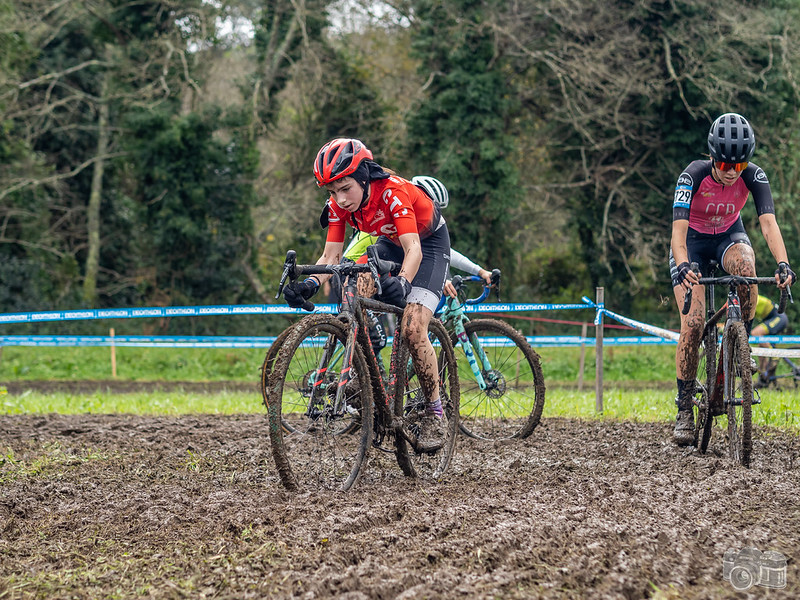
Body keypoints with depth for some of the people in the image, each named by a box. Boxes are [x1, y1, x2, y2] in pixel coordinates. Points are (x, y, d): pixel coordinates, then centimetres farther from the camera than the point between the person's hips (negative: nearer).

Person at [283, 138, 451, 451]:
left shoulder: (392, 191, -36)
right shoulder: (338, 205, -18)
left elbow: (413, 250, -42)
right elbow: (331, 256, -17)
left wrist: (403, 282, -62)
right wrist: (310, 284, -37)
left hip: (429, 243, -6)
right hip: (390, 243, 6)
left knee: (412, 330, -21)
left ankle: (434, 413, -6)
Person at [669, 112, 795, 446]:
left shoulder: (753, 176, -24)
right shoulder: (694, 175, -30)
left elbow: (768, 222, -33)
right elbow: (678, 229, -39)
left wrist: (782, 264, -50)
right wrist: (683, 267, -57)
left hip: (729, 235, 2)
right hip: (693, 240, -2)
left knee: (746, 268, -36)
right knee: (693, 322, -17)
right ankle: (684, 410, -9)